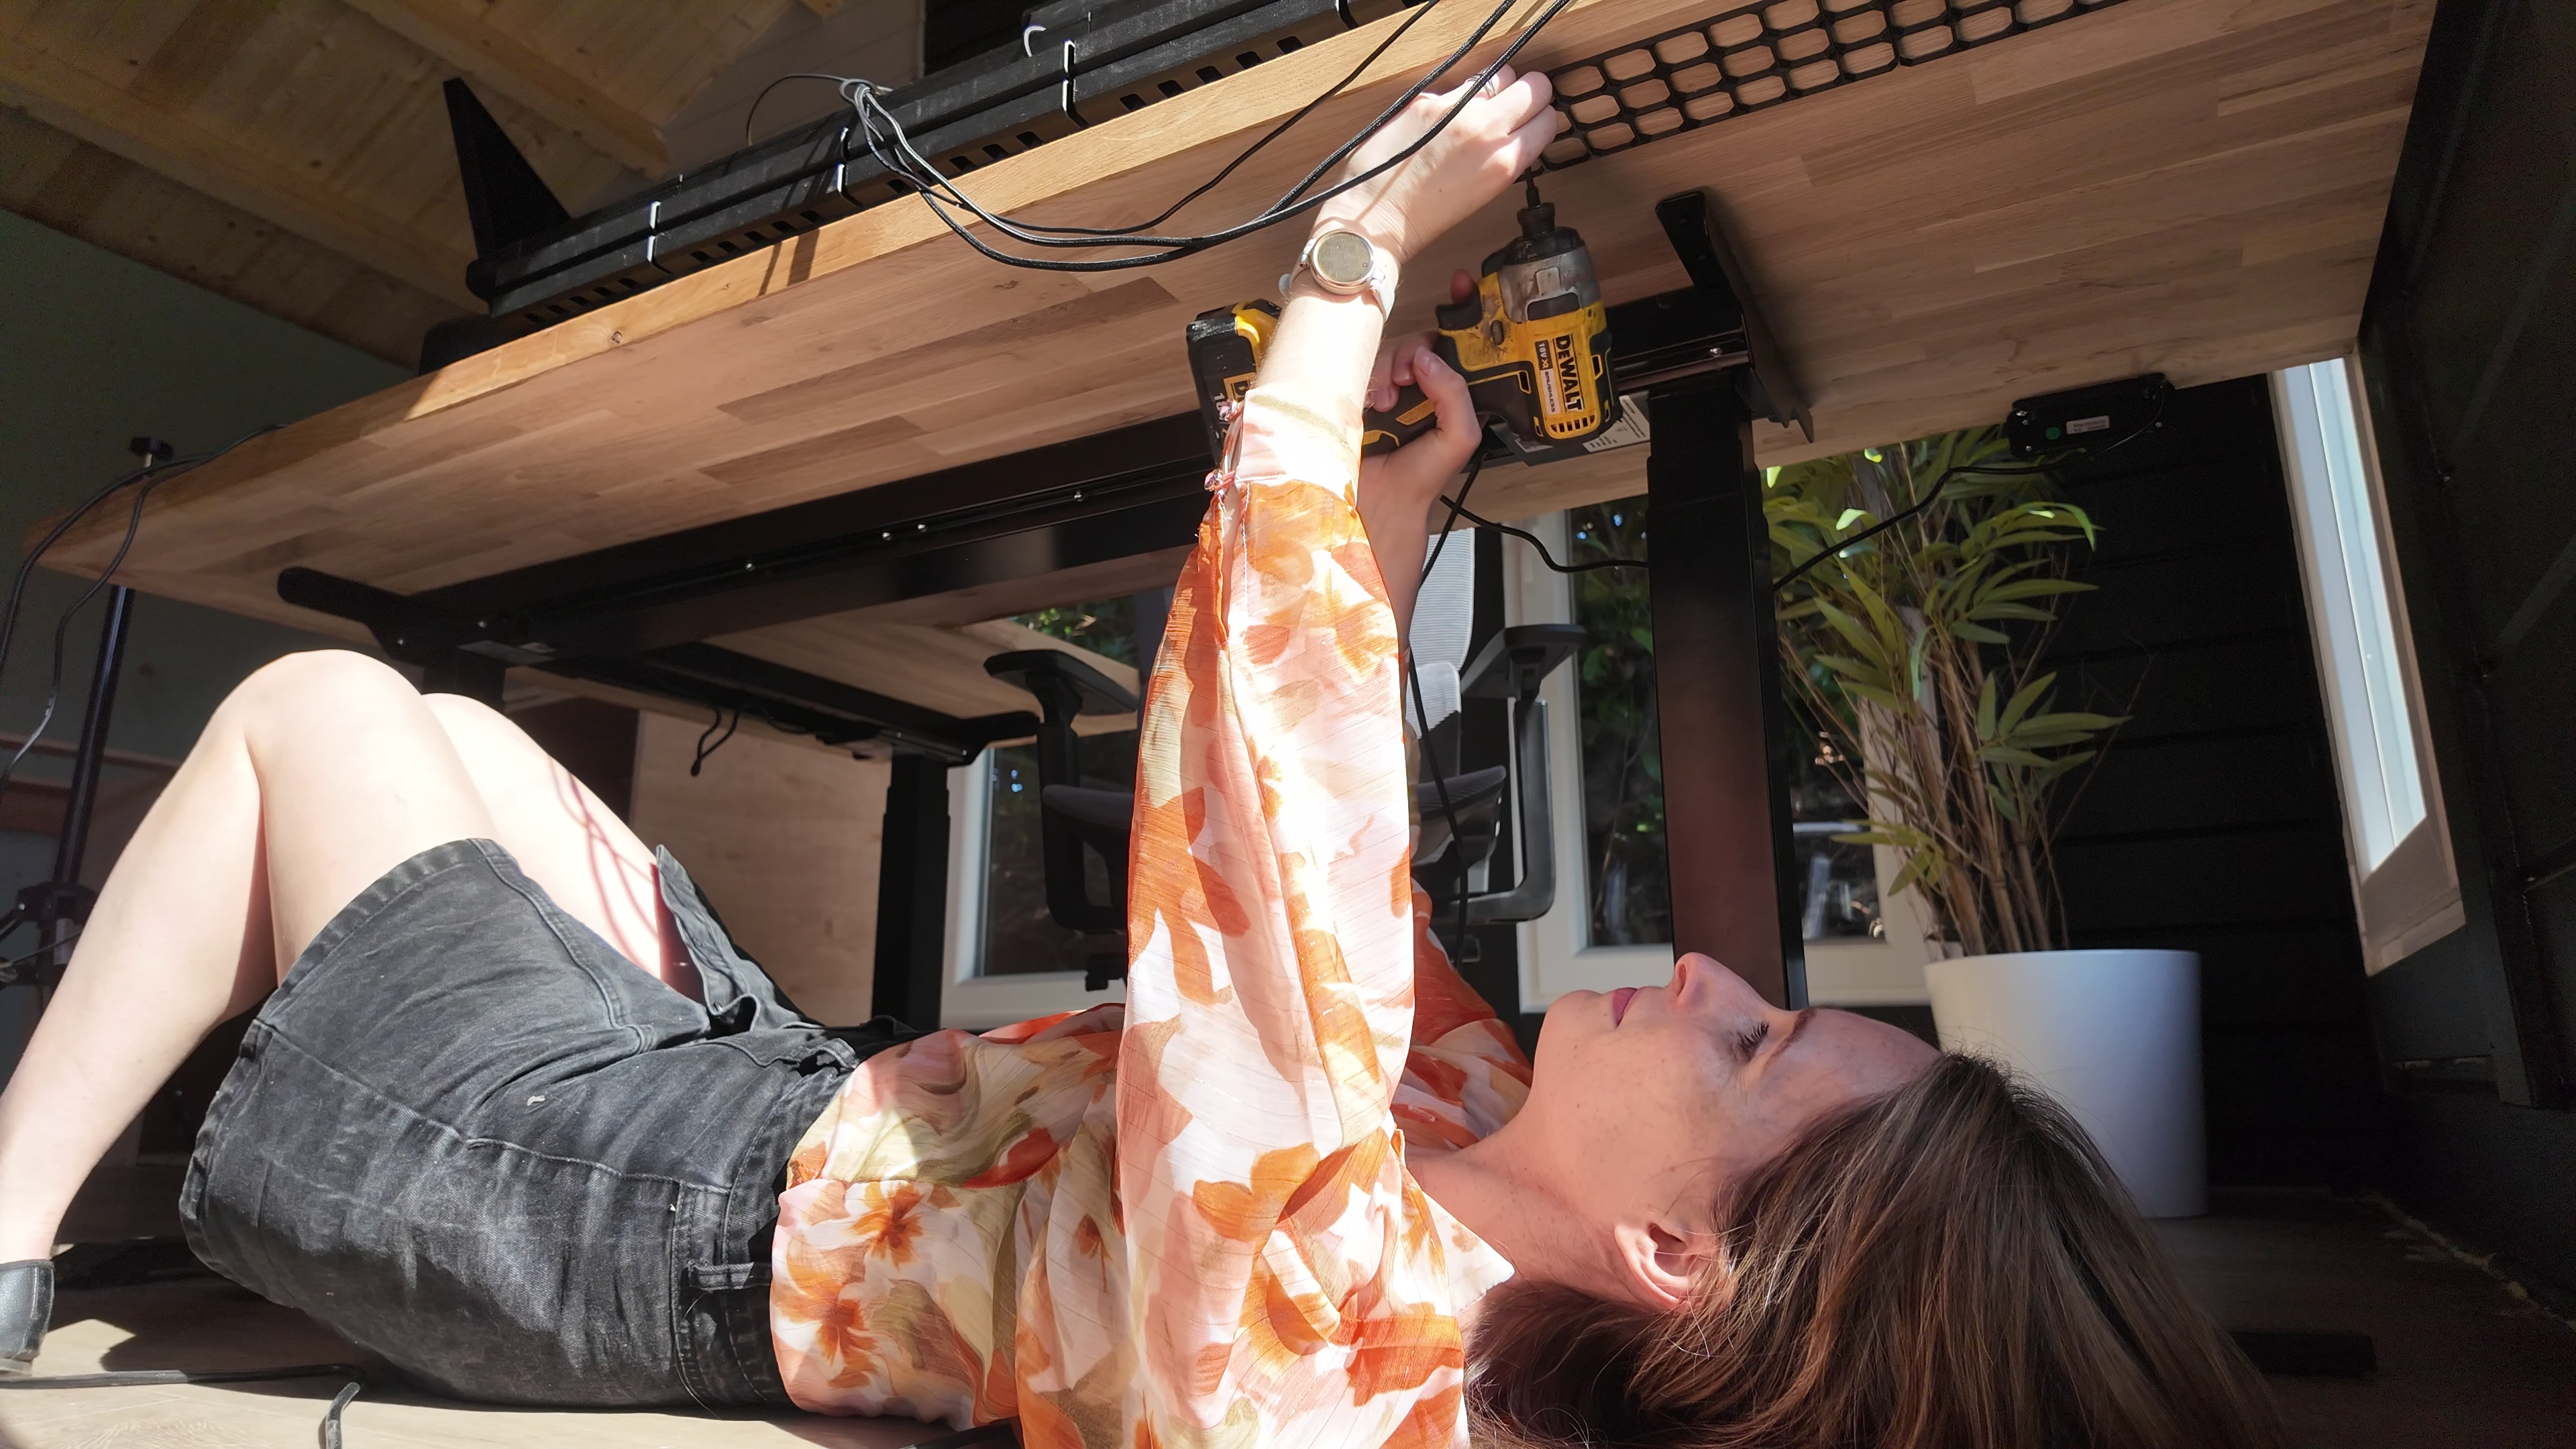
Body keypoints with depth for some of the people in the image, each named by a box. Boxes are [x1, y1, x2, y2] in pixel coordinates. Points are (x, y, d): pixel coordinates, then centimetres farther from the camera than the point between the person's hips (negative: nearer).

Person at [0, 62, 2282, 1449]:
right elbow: (1349, 823, 1)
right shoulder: (1481, 1134, -13)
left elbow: (1278, 773, -39)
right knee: (458, 729, 18)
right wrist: (1408, 509, -1)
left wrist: (1358, 250, -29)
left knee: (317, 704, 2)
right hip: (782, 1087, 6)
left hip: (622, 1207, -6)